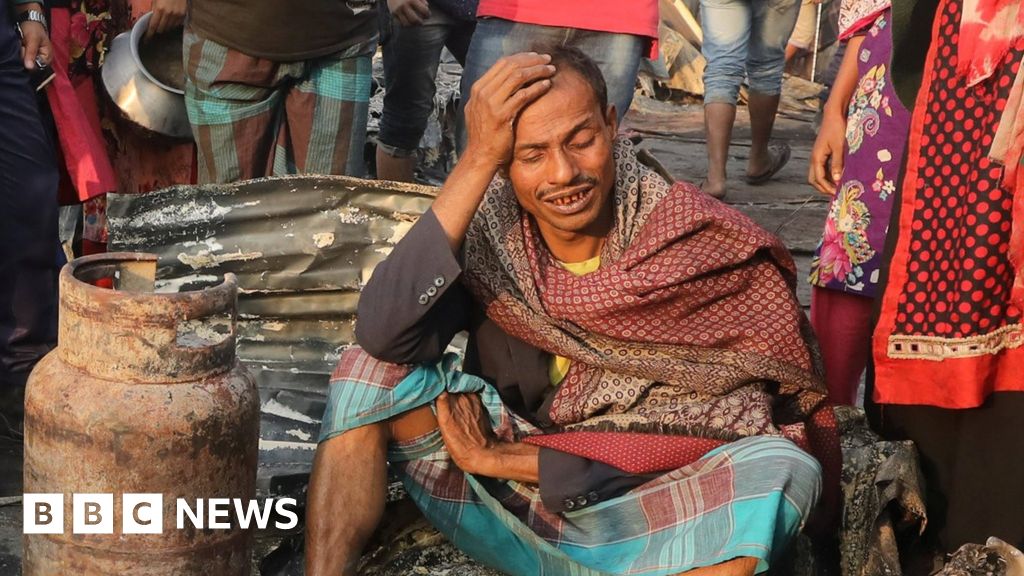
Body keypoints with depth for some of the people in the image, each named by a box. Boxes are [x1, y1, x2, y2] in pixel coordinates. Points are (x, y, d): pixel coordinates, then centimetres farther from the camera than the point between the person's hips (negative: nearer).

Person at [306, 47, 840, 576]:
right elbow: (383, 333, -26)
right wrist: (476, 159, -28)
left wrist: (504, 459, -17)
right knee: (373, 366, -16)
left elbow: (696, 439, -16)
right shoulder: (489, 230, -10)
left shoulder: (704, 248, -15)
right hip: (497, 507, 2)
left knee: (780, 468, -29)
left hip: (628, 524, -1)